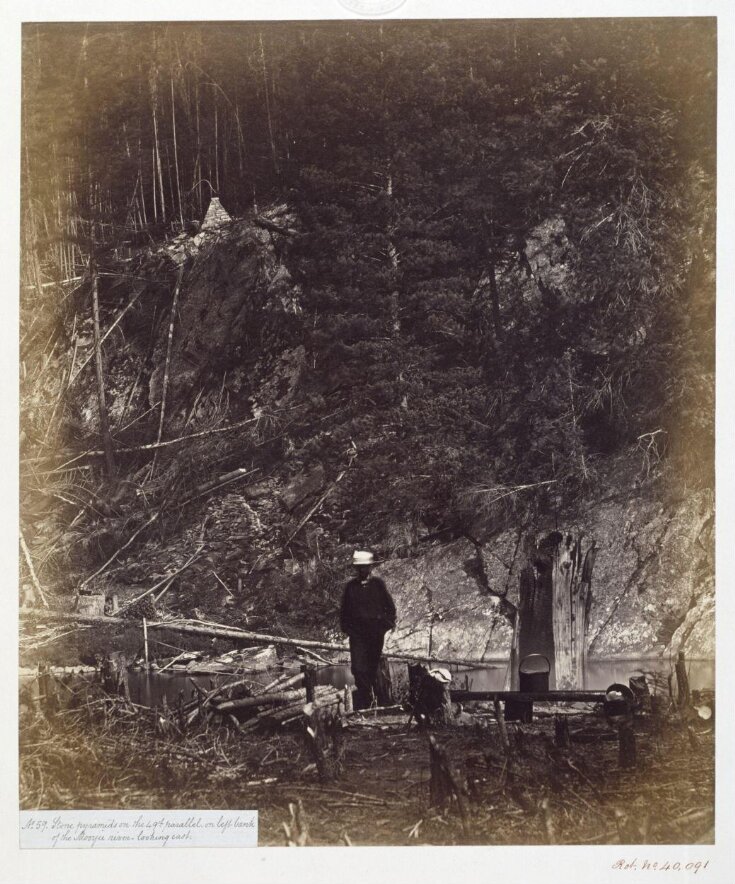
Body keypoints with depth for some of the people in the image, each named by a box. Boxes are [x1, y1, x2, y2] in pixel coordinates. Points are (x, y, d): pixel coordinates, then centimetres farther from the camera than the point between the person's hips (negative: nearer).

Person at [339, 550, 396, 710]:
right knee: (358, 667, -12)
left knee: (374, 666, 5)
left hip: (376, 631, 0)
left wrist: (387, 624, 1)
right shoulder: (350, 586, 6)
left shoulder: (378, 584, 5)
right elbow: (344, 611, 13)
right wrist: (347, 627, 5)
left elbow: (390, 607, 10)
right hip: (357, 632, 0)